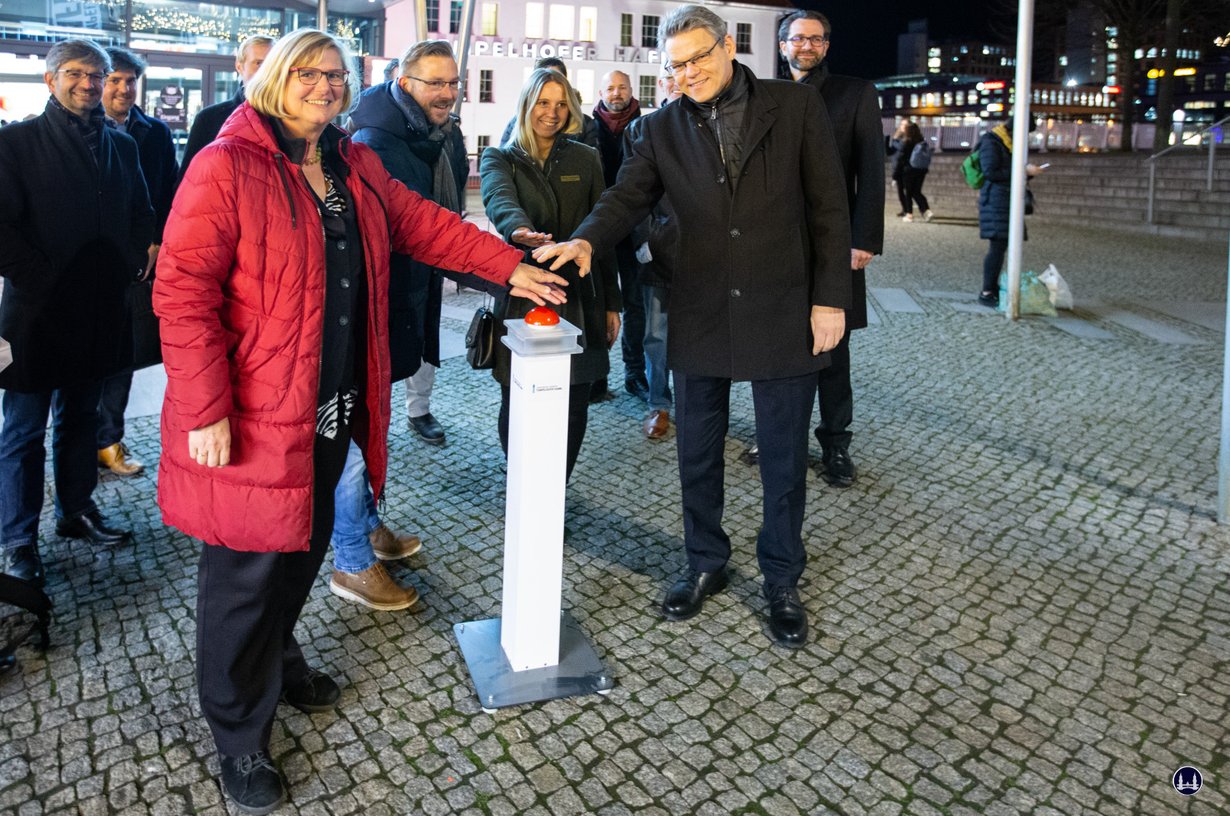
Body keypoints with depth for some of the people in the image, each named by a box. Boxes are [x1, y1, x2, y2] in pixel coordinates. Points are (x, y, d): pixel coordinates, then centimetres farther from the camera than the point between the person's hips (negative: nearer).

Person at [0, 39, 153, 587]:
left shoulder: (121, 146, 10)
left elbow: (141, 215, 16)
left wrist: (128, 268, 3)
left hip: (99, 310, 5)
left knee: (81, 417, 17)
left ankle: (77, 511, 32)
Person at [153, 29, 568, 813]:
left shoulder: (356, 167, 11)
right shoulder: (227, 166, -12)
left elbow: (421, 222, 16)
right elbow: (183, 291, -17)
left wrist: (509, 265, 7)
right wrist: (206, 410, -21)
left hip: (333, 405, 7)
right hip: (256, 415, -7)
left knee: (306, 540, 21)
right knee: (249, 565, 3)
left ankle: (277, 655, 47)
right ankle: (240, 737, 23)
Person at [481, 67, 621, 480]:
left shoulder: (585, 159, 12)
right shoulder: (500, 159, 5)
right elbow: (499, 199, -19)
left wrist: (611, 302, 9)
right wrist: (519, 229, -43)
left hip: (578, 300, 2)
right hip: (520, 297, -2)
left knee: (573, 410, 1)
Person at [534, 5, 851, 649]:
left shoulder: (795, 105, -3)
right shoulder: (662, 129, 3)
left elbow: (828, 206, -3)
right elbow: (628, 196, -5)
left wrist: (830, 298, -7)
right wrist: (586, 239, -27)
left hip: (784, 314, -2)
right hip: (700, 316, 2)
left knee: (783, 456, 8)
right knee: (697, 452, 13)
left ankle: (781, 581, 27)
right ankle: (704, 564, 34)